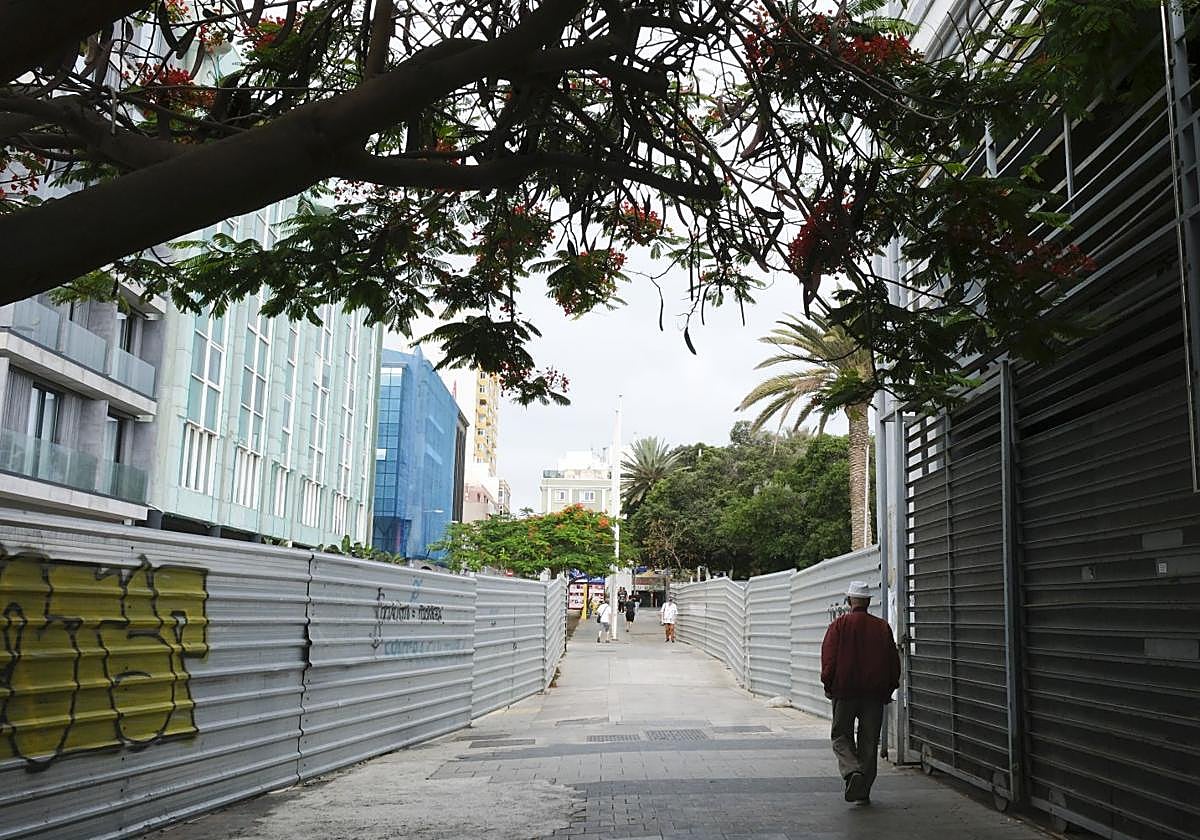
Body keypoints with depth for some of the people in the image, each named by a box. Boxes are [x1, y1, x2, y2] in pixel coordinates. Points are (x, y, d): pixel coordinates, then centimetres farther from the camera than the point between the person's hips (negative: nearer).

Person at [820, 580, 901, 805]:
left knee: (841, 736, 8)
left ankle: (852, 771, -17)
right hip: (875, 693, 3)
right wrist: (889, 689, 16)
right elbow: (893, 661, 7)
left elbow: (828, 658, -8)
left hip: (845, 691, -2)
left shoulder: (839, 625, -5)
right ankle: (864, 790, 11)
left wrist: (828, 685, 2)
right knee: (869, 742, 10)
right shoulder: (882, 627, 4)